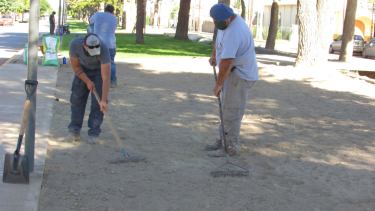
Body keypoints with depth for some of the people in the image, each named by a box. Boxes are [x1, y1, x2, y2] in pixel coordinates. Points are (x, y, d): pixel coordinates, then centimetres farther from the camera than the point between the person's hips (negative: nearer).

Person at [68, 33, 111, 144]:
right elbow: (75, 67, -15)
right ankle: (75, 129, 12)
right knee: (77, 97, -2)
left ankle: (93, 133, -2)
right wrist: (87, 81, -18)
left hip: (99, 70, -2)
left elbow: (106, 78, -41)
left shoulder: (103, 50, -41)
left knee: (97, 101, -11)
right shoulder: (75, 44, -33)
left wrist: (104, 100, -44)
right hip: (82, 69, 2)